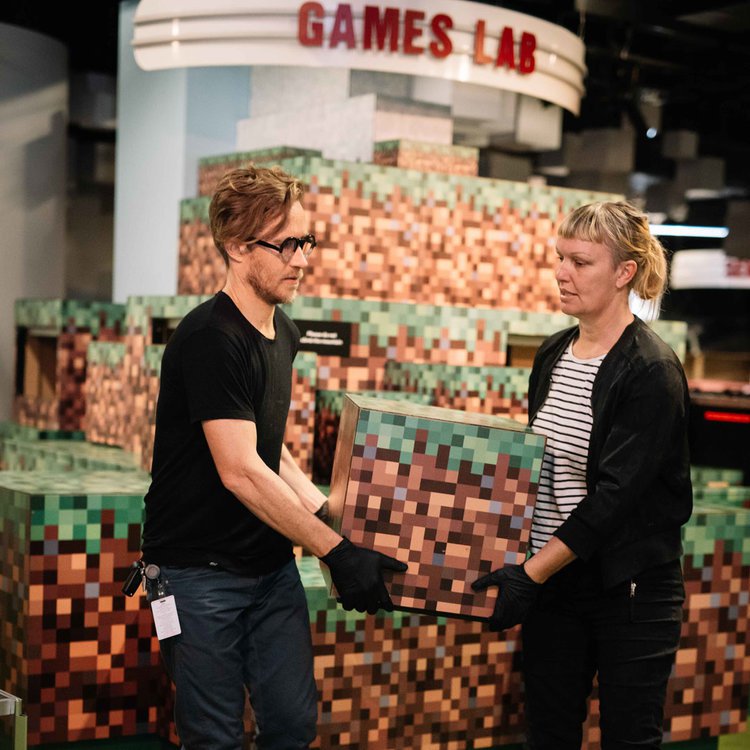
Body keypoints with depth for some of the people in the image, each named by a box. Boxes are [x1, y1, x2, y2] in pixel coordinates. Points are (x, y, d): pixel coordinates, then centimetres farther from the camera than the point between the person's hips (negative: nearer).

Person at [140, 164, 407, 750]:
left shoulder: (282, 331, 9)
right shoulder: (211, 339, -19)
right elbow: (240, 472, -23)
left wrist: (327, 512, 4)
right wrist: (336, 551, -21)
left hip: (272, 563, 8)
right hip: (201, 570, -8)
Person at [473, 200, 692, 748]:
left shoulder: (651, 370, -16)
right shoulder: (553, 355, 7)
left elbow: (616, 494, -21)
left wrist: (531, 575, -22)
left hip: (631, 589, -6)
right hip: (552, 580, 6)